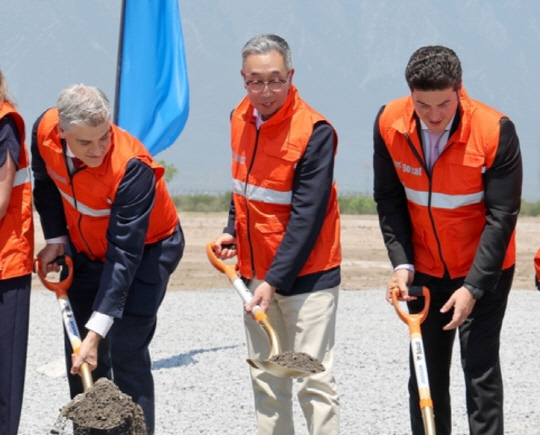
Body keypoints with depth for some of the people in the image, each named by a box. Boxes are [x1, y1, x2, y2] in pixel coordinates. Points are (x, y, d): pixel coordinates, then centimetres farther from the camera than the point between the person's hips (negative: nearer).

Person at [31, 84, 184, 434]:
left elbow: (124, 255, -38)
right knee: (79, 351, 5)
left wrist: (97, 330, -41)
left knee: (126, 350, -15)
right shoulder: (44, 131, -22)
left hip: (147, 249, -6)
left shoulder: (132, 167, -38)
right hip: (86, 248, 6)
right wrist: (55, 238, -3)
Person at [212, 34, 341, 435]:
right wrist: (233, 232, 6)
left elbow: (307, 217, -20)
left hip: (306, 273, -7)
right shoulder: (241, 118, 5)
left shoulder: (314, 132, -18)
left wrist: (275, 281, -23)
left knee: (313, 381, -8)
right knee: (266, 380, 11)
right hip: (256, 272, 7)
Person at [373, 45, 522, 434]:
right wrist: (402, 263, -11)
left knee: (481, 370, -8)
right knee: (426, 373, 8)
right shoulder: (389, 124, -12)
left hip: (483, 271, -4)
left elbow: (501, 217, -18)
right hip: (424, 270, 4)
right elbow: (389, 200, 0)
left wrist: (473, 287, -22)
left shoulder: (495, 131, -23)